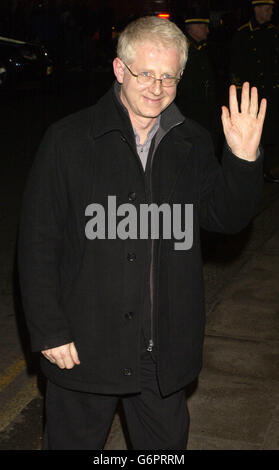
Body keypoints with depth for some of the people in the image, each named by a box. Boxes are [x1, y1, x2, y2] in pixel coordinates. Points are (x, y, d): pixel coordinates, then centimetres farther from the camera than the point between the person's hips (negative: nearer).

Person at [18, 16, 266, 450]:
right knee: (73, 439, 17)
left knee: (167, 444, 22)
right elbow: (37, 242, -9)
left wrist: (243, 159, -16)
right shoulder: (68, 140, -9)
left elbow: (228, 218, 2)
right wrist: (49, 331, -11)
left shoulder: (193, 144, 3)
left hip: (166, 350, 4)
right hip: (84, 347, -3)